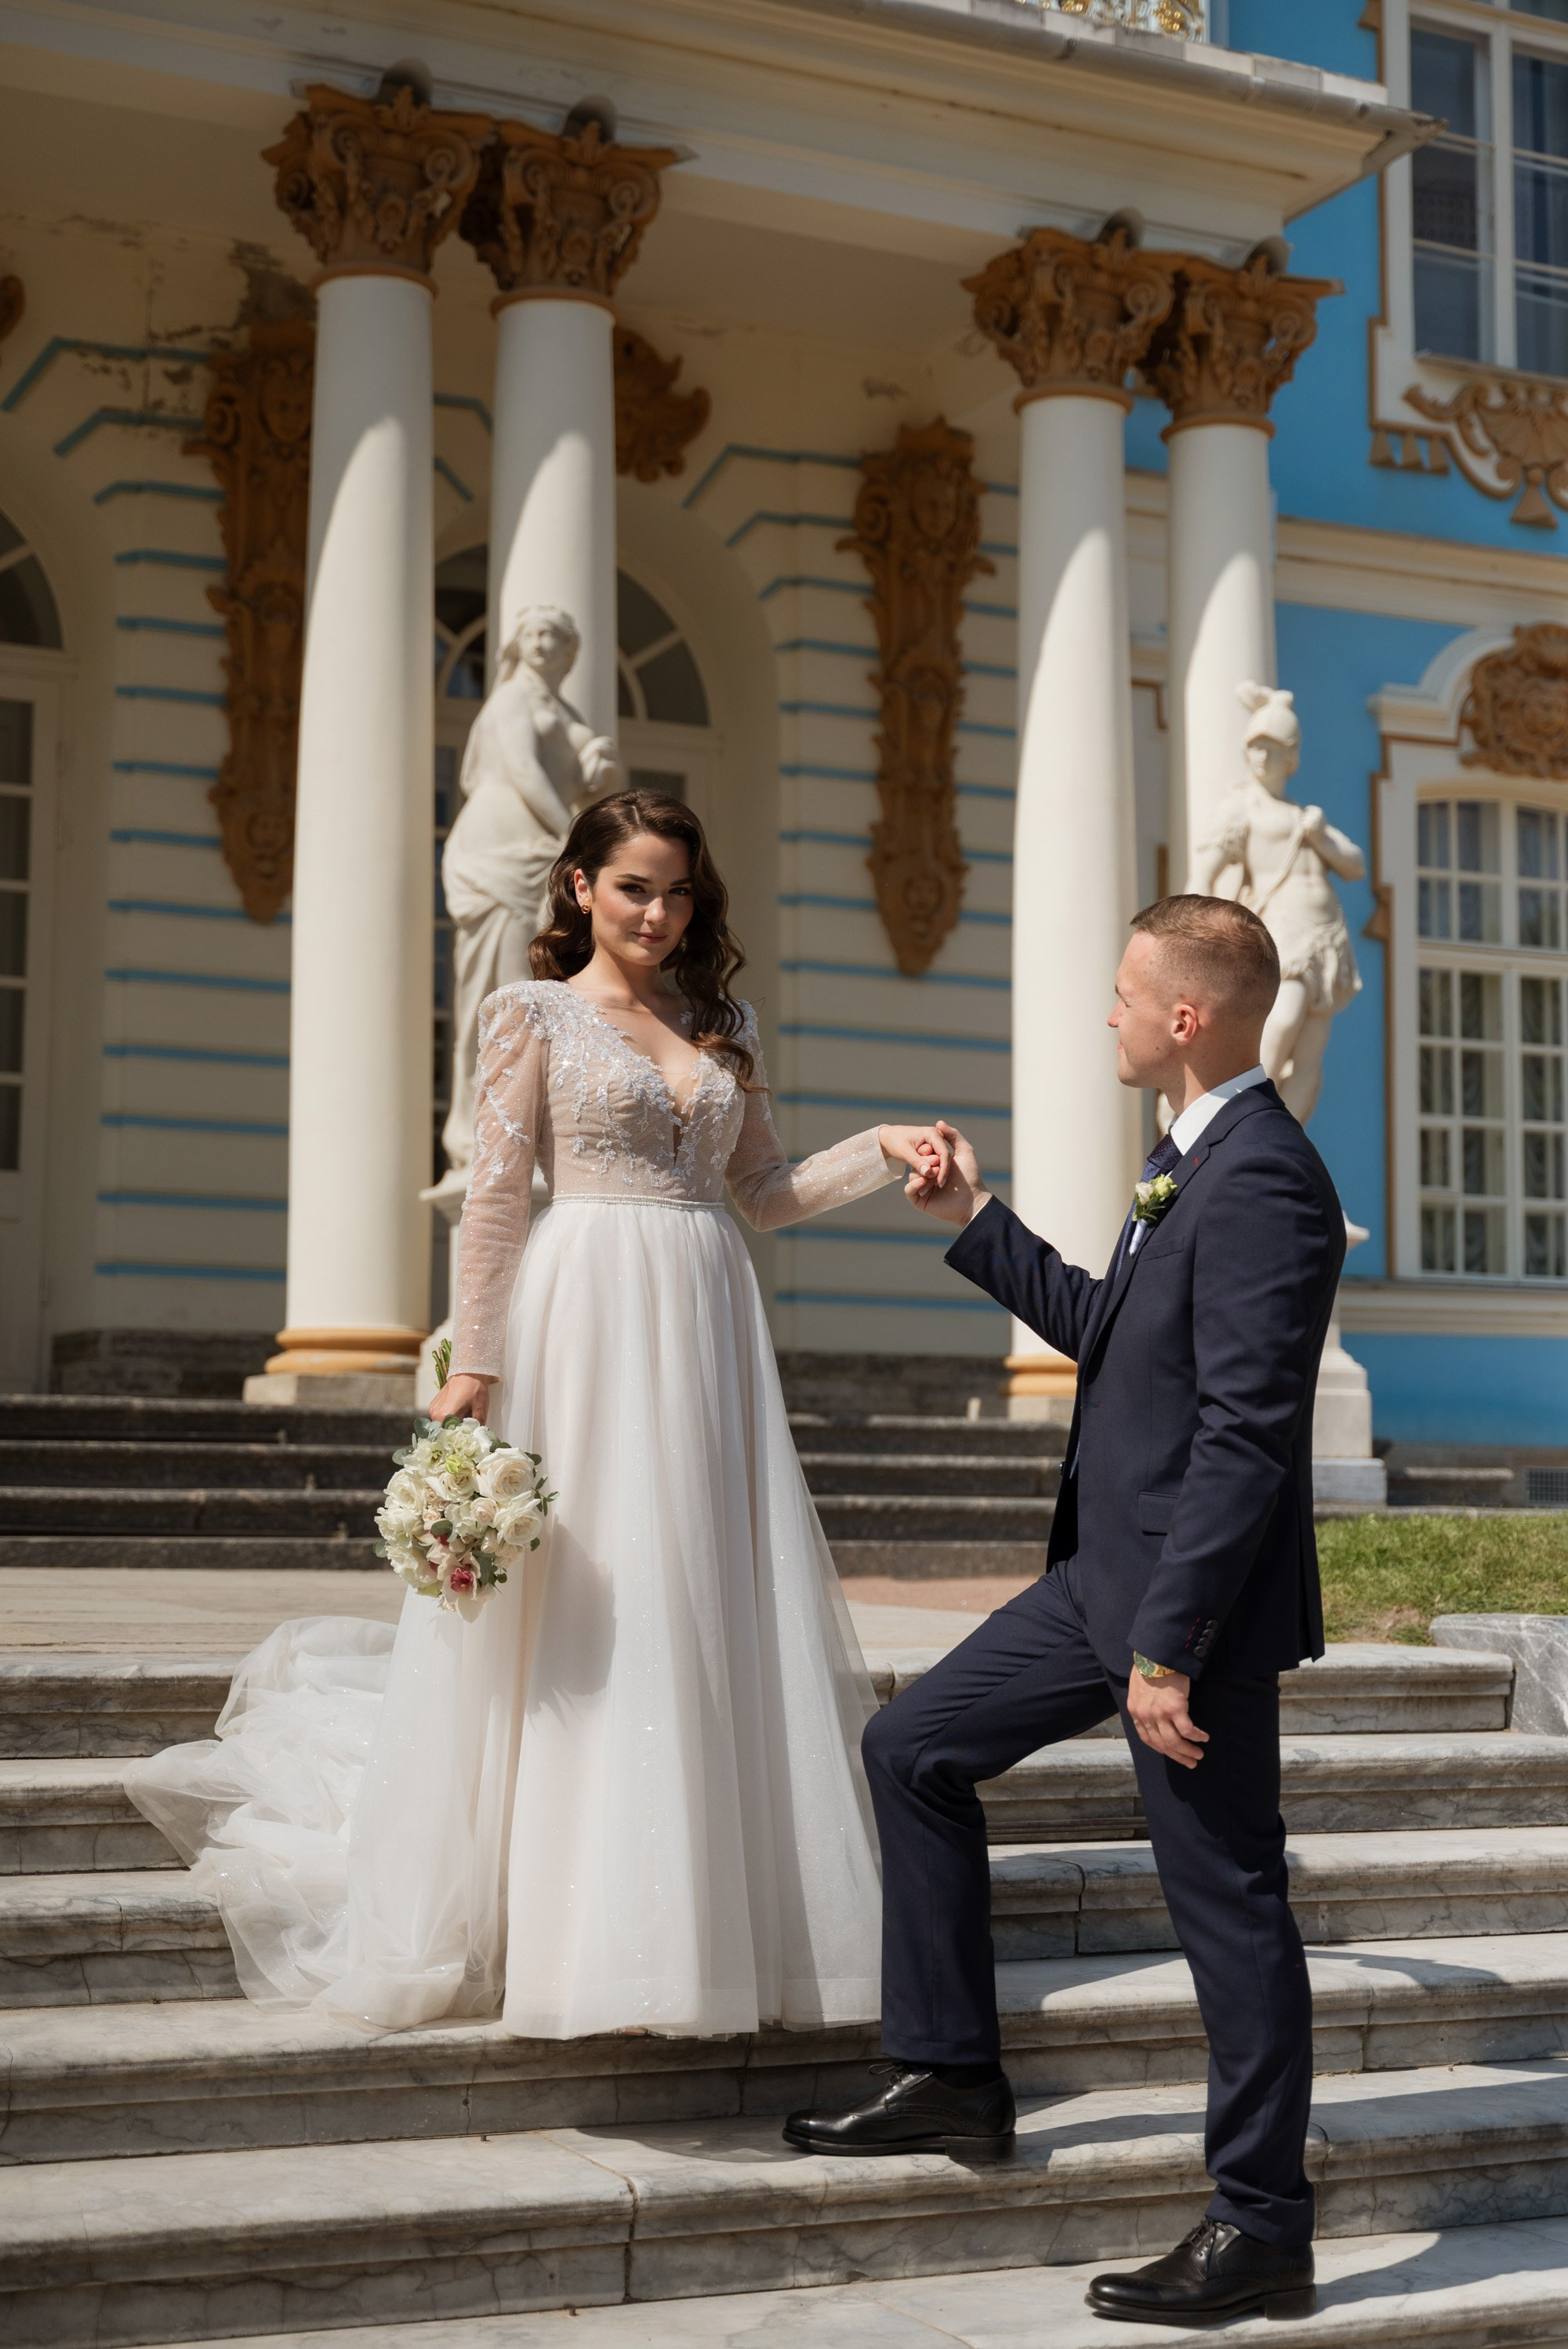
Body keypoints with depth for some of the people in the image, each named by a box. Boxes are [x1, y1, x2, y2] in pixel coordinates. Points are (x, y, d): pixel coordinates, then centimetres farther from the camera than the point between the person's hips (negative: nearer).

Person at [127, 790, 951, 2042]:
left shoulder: (723, 1024, 16)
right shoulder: (535, 1012, 2)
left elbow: (769, 1190, 16)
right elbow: (496, 1198, -4)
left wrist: (882, 1149, 0)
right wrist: (472, 1366, -10)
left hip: (708, 1328, 5)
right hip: (585, 1324, -5)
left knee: (715, 1612, 3)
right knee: (588, 1620, -5)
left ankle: (728, 1922, 12)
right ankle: (591, 1934, 4)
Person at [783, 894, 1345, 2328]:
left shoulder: (1263, 1181, -21)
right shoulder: (1193, 1163, 12)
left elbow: (1245, 1436, -25)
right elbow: (1107, 1333, 22)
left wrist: (1167, 1646, -24)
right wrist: (977, 1223, 21)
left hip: (1198, 1594, -10)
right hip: (1110, 1572, 11)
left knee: (1228, 1902, 1)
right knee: (915, 1749, 15)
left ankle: (1262, 2231, 15)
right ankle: (952, 2079, 24)